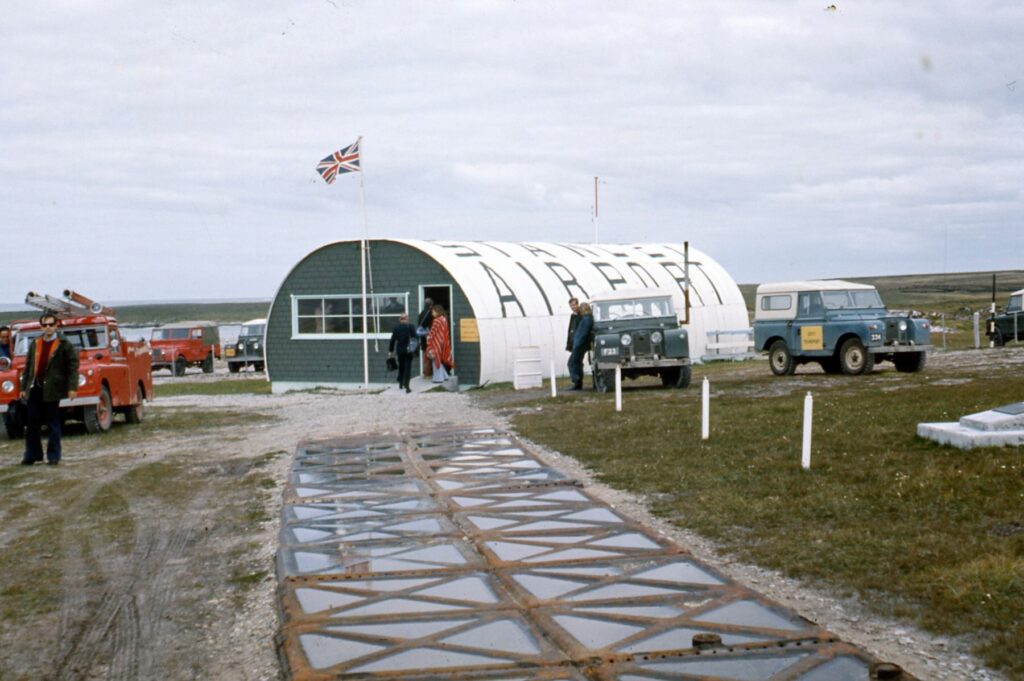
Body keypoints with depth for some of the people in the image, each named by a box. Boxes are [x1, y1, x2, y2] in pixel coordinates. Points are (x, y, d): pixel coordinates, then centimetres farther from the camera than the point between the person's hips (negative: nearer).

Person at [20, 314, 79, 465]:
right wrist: (24, 387, 12)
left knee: (53, 424, 2)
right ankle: (32, 454, 16)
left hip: (52, 389, -4)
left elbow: (73, 366, -6)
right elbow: (28, 367, 15)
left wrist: (72, 387, -14)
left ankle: (53, 456, 9)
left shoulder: (64, 345, -2)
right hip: (35, 389, 4)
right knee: (32, 424, 6)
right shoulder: (34, 345, 12)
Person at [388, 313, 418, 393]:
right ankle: (406, 386, -9)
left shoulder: (396, 327, 1)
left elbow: (393, 339, 2)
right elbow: (416, 338, -7)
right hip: (409, 350, -3)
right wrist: (417, 349, 2)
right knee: (408, 367, -1)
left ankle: (400, 383, 28)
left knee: (401, 367, 20)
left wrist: (390, 350, 9)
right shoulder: (411, 327, -5)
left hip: (399, 350, 3)